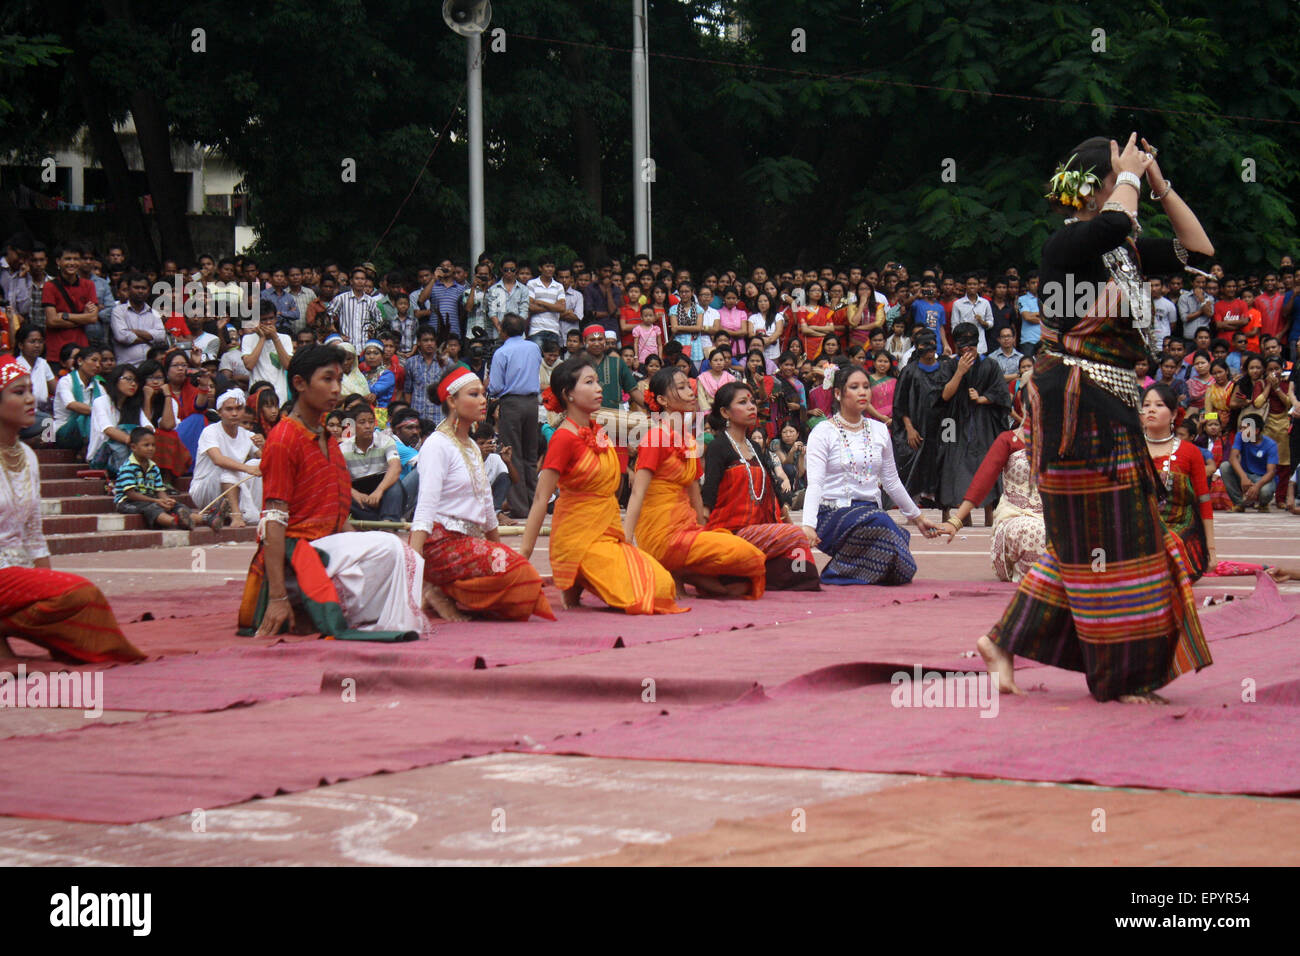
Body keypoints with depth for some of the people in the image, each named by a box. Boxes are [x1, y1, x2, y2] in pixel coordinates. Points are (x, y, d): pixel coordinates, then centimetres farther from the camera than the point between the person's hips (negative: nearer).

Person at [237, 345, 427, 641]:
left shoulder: (327, 440, 18)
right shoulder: (283, 439, -10)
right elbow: (274, 523, -16)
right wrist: (277, 597, -22)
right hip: (296, 551, -9)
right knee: (387, 546, -23)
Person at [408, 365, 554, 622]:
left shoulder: (472, 447, 20)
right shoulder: (437, 445, -8)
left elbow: (486, 507, 28)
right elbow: (425, 507, -18)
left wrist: (499, 547, 30)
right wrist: (414, 560, -28)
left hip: (471, 541, 9)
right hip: (442, 541, -9)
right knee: (516, 572, -26)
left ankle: (445, 593, -6)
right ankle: (439, 595, -14)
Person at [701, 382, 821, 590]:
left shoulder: (755, 450, 22)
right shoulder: (719, 447, -2)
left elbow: (771, 494, 24)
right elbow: (708, 498, -10)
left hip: (757, 530, 7)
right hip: (731, 532, -7)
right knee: (795, 535, -25)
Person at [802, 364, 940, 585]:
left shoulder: (879, 431, 14)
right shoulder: (823, 432, -1)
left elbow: (891, 482, 24)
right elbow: (815, 482, -13)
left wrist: (917, 517, 28)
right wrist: (808, 525, -28)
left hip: (870, 511, 5)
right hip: (833, 514, -5)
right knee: (879, 521, -38)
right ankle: (837, 572, -17)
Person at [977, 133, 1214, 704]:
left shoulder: (1126, 251, 13)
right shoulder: (1067, 244, -13)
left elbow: (1197, 248, 18)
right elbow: (1116, 222, -33)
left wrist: (1159, 183, 9)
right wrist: (1130, 175, -13)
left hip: (1113, 411, 9)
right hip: (1076, 407, -9)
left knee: (1089, 540, 12)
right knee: (1099, 539, -2)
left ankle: (1004, 641, 18)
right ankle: (1115, 675, 6)